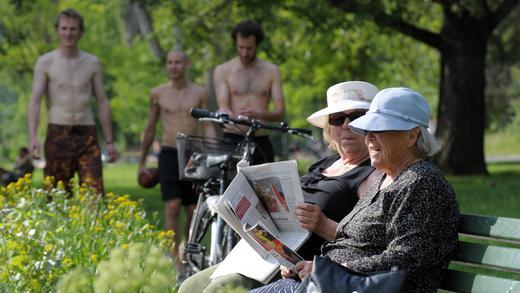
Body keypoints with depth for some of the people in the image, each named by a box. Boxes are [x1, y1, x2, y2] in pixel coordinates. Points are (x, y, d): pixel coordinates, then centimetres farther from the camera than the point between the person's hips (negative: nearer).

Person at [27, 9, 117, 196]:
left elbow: (102, 103, 14)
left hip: (87, 135, 2)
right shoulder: (46, 62, 2)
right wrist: (32, 137, -19)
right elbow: (34, 101, -5)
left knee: (95, 193, -11)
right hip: (58, 135, -2)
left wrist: (109, 141, 9)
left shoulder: (92, 63, 10)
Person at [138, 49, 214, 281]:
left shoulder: (199, 93, 6)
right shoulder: (158, 94, 7)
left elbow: (208, 127, 4)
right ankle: (176, 262, -15)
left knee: (193, 210, 5)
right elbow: (150, 129, 14)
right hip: (169, 154, -1)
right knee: (172, 208, -12)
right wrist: (142, 162, 16)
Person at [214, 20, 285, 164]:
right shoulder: (222, 71, 6)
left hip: (261, 142, 2)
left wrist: (257, 114, -21)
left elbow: (280, 112, 1)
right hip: (232, 140, -2)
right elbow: (223, 107, -6)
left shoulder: (271, 71, 9)